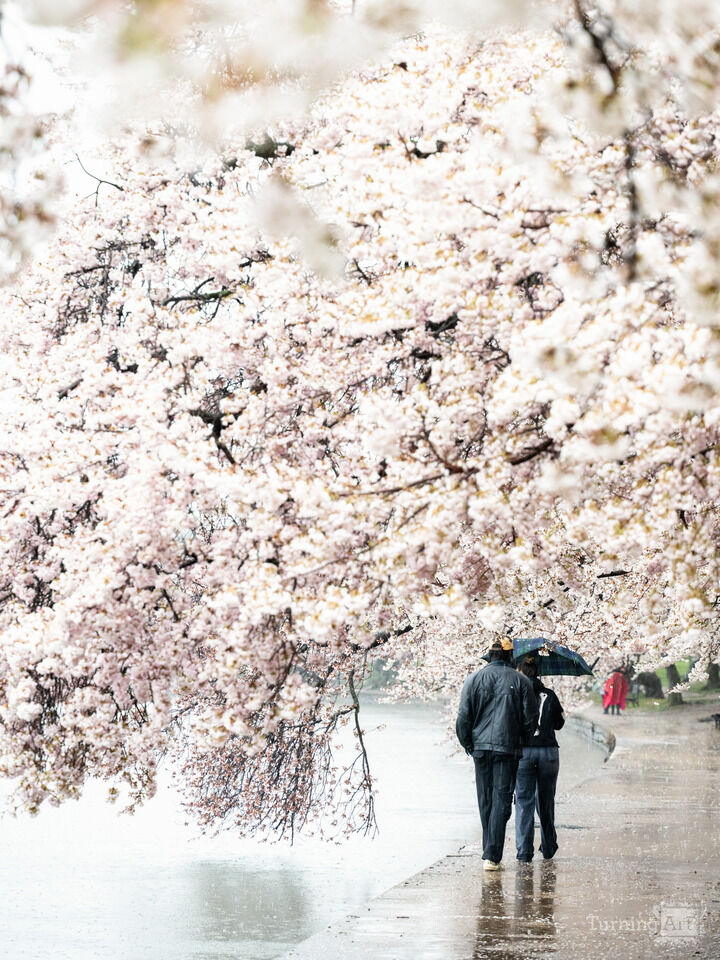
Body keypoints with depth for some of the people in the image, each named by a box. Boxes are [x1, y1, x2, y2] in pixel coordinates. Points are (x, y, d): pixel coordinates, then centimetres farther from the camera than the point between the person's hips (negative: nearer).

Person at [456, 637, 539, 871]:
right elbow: (530, 718, 0)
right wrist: (521, 742, 15)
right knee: (501, 801, -3)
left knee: (485, 801, 14)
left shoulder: (474, 679, 3)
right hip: (508, 747, -2)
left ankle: (489, 851, 22)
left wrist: (468, 744, 13)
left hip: (481, 747, 2)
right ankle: (492, 856, -12)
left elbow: (463, 716, 1)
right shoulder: (520, 681, 0)